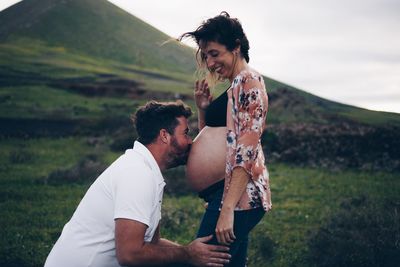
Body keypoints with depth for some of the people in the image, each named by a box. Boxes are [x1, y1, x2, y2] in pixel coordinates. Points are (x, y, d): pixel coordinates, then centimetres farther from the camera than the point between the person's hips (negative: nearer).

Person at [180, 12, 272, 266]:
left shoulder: (249, 81, -8)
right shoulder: (235, 87, 21)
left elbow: (246, 152, -18)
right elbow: (211, 141, 27)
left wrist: (227, 209, -23)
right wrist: (203, 109, 12)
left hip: (236, 195, -10)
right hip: (225, 194, 10)